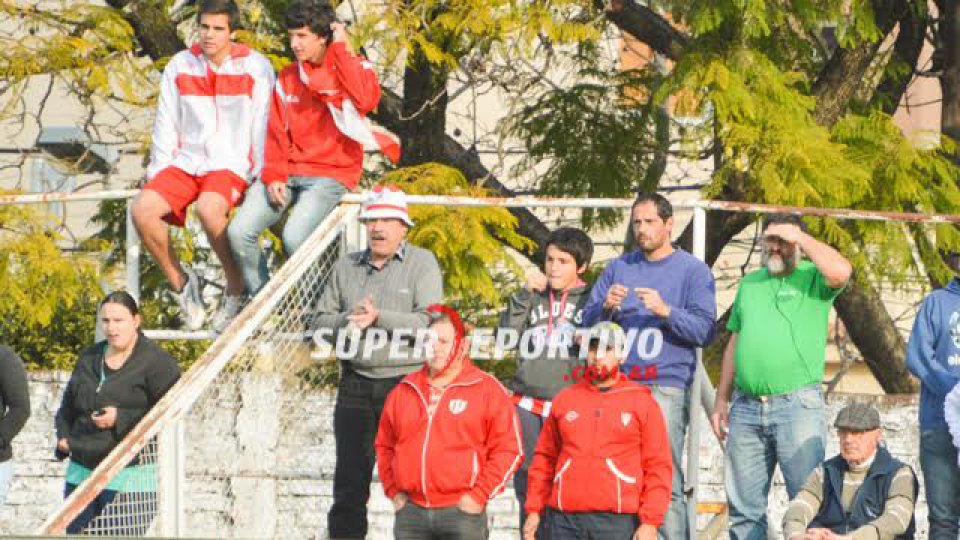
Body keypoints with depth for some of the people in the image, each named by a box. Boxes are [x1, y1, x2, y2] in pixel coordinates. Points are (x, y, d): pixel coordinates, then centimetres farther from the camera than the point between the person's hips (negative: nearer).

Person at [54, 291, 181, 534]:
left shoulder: (156, 362, -6)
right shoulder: (89, 358, 16)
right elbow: (68, 403, 27)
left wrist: (121, 419, -18)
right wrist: (63, 436, 8)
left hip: (130, 475, -7)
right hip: (82, 472, 7)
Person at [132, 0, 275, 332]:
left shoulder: (255, 68, -1)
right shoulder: (180, 66, 9)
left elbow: (263, 128, -1)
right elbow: (166, 124, 13)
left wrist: (261, 178, -9)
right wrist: (158, 173, 4)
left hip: (232, 165, -4)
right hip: (186, 163, 4)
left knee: (208, 208, -37)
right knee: (143, 208, -23)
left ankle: (236, 290, -16)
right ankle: (182, 284, -2)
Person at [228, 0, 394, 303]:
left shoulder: (352, 68, 1)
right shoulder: (288, 78, 14)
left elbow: (366, 99, -22)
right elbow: (276, 133, 13)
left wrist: (341, 50, -14)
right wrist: (273, 176, -3)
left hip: (331, 174, -5)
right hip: (288, 172, 5)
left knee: (294, 237, -28)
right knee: (240, 232, -15)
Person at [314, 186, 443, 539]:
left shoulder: (422, 264, 2)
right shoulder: (346, 268, 15)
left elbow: (430, 321, -10)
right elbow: (322, 320, 12)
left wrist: (380, 318, -19)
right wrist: (347, 322, -9)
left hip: (405, 381, -4)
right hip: (356, 385, 4)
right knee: (350, 477, 5)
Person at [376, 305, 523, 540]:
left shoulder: (487, 390, 0)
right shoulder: (404, 392, 14)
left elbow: (508, 450, -2)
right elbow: (384, 445, 22)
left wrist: (479, 495, -8)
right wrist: (393, 491, 10)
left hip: (462, 511, -4)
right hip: (410, 513, 4)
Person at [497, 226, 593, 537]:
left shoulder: (590, 301, 6)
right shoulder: (534, 297, 13)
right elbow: (506, 334, 3)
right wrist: (524, 295, -3)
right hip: (528, 404, 3)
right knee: (527, 483, 5)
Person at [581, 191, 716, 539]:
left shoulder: (693, 271, 7)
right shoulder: (618, 269, 19)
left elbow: (703, 331, -2)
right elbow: (587, 324, 15)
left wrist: (665, 311, -17)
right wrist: (607, 307, -7)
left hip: (666, 388, -4)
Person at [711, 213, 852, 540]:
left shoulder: (813, 279, 2)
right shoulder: (749, 283, 18)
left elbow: (841, 272, -23)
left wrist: (799, 236, -12)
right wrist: (721, 400, 17)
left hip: (797, 405, -5)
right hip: (746, 407, 5)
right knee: (744, 506, 6)